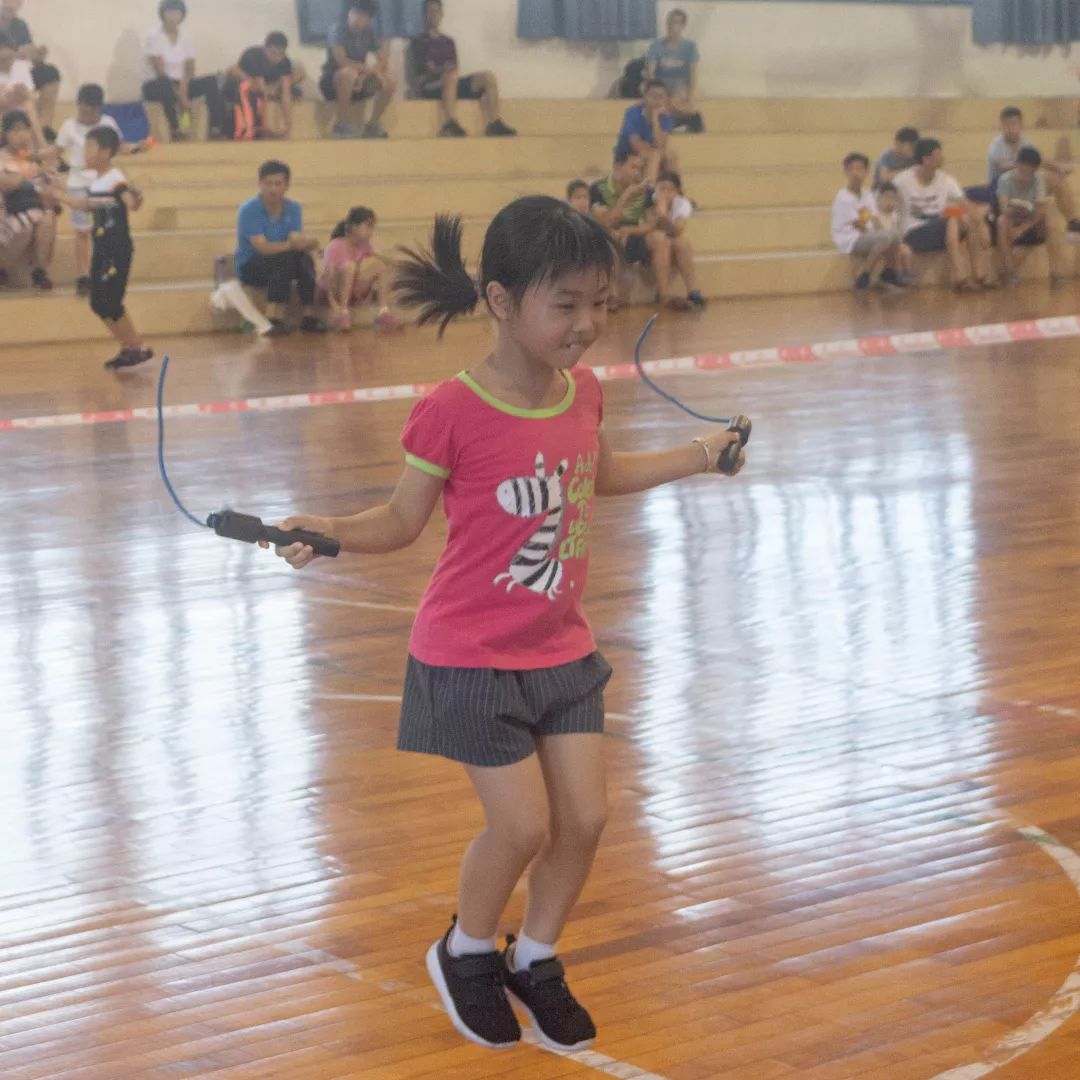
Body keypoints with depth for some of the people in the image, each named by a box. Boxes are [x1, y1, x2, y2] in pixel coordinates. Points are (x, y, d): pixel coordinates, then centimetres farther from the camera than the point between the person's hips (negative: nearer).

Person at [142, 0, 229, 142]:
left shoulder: (185, 39, 7)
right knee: (165, 83, -40)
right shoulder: (154, 37, -9)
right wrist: (181, 98, -22)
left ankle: (216, 128, -25)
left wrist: (183, 93, -19)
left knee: (211, 81, -16)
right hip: (156, 87, -5)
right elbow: (161, 72, -16)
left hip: (179, 85, 5)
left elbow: (190, 71, 1)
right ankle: (174, 129, -39)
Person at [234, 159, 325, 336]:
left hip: (282, 264, 4)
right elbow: (262, 247, -24)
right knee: (285, 259, -34)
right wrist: (290, 245, -39)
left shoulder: (293, 209, 1)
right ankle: (275, 318, -35)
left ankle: (309, 316, -27)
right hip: (250, 267, -4)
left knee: (305, 259, -28)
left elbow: (296, 239, -12)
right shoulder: (249, 210, -14)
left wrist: (306, 243, -37)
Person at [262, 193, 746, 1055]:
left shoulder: (581, 390, -2)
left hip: (562, 650, 6)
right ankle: (467, 953, 25)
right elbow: (403, 521, -11)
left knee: (584, 818, 6)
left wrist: (697, 456, 16)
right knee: (524, 825, -5)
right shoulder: (455, 411, -22)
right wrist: (330, 531, -28)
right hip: (472, 658, -6)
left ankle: (536, 960, 31)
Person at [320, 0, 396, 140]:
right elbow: (342, 61, -27)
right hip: (333, 82, -6)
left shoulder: (369, 33, 2)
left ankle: (372, 125, -2)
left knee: (390, 81, -14)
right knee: (348, 73, -38)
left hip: (359, 82, 6)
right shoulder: (337, 30, -15)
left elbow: (384, 62, -4)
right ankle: (341, 125, -29)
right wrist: (368, 68, -17)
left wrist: (365, 74, -23)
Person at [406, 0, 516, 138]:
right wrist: (442, 70, -19)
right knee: (451, 75, -39)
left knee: (489, 77, -11)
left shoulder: (448, 42, 24)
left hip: (451, 84, 6)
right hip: (429, 87, -6)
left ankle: (494, 123, -24)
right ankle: (449, 123, -49)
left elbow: (454, 68, 16)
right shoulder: (418, 42, 7)